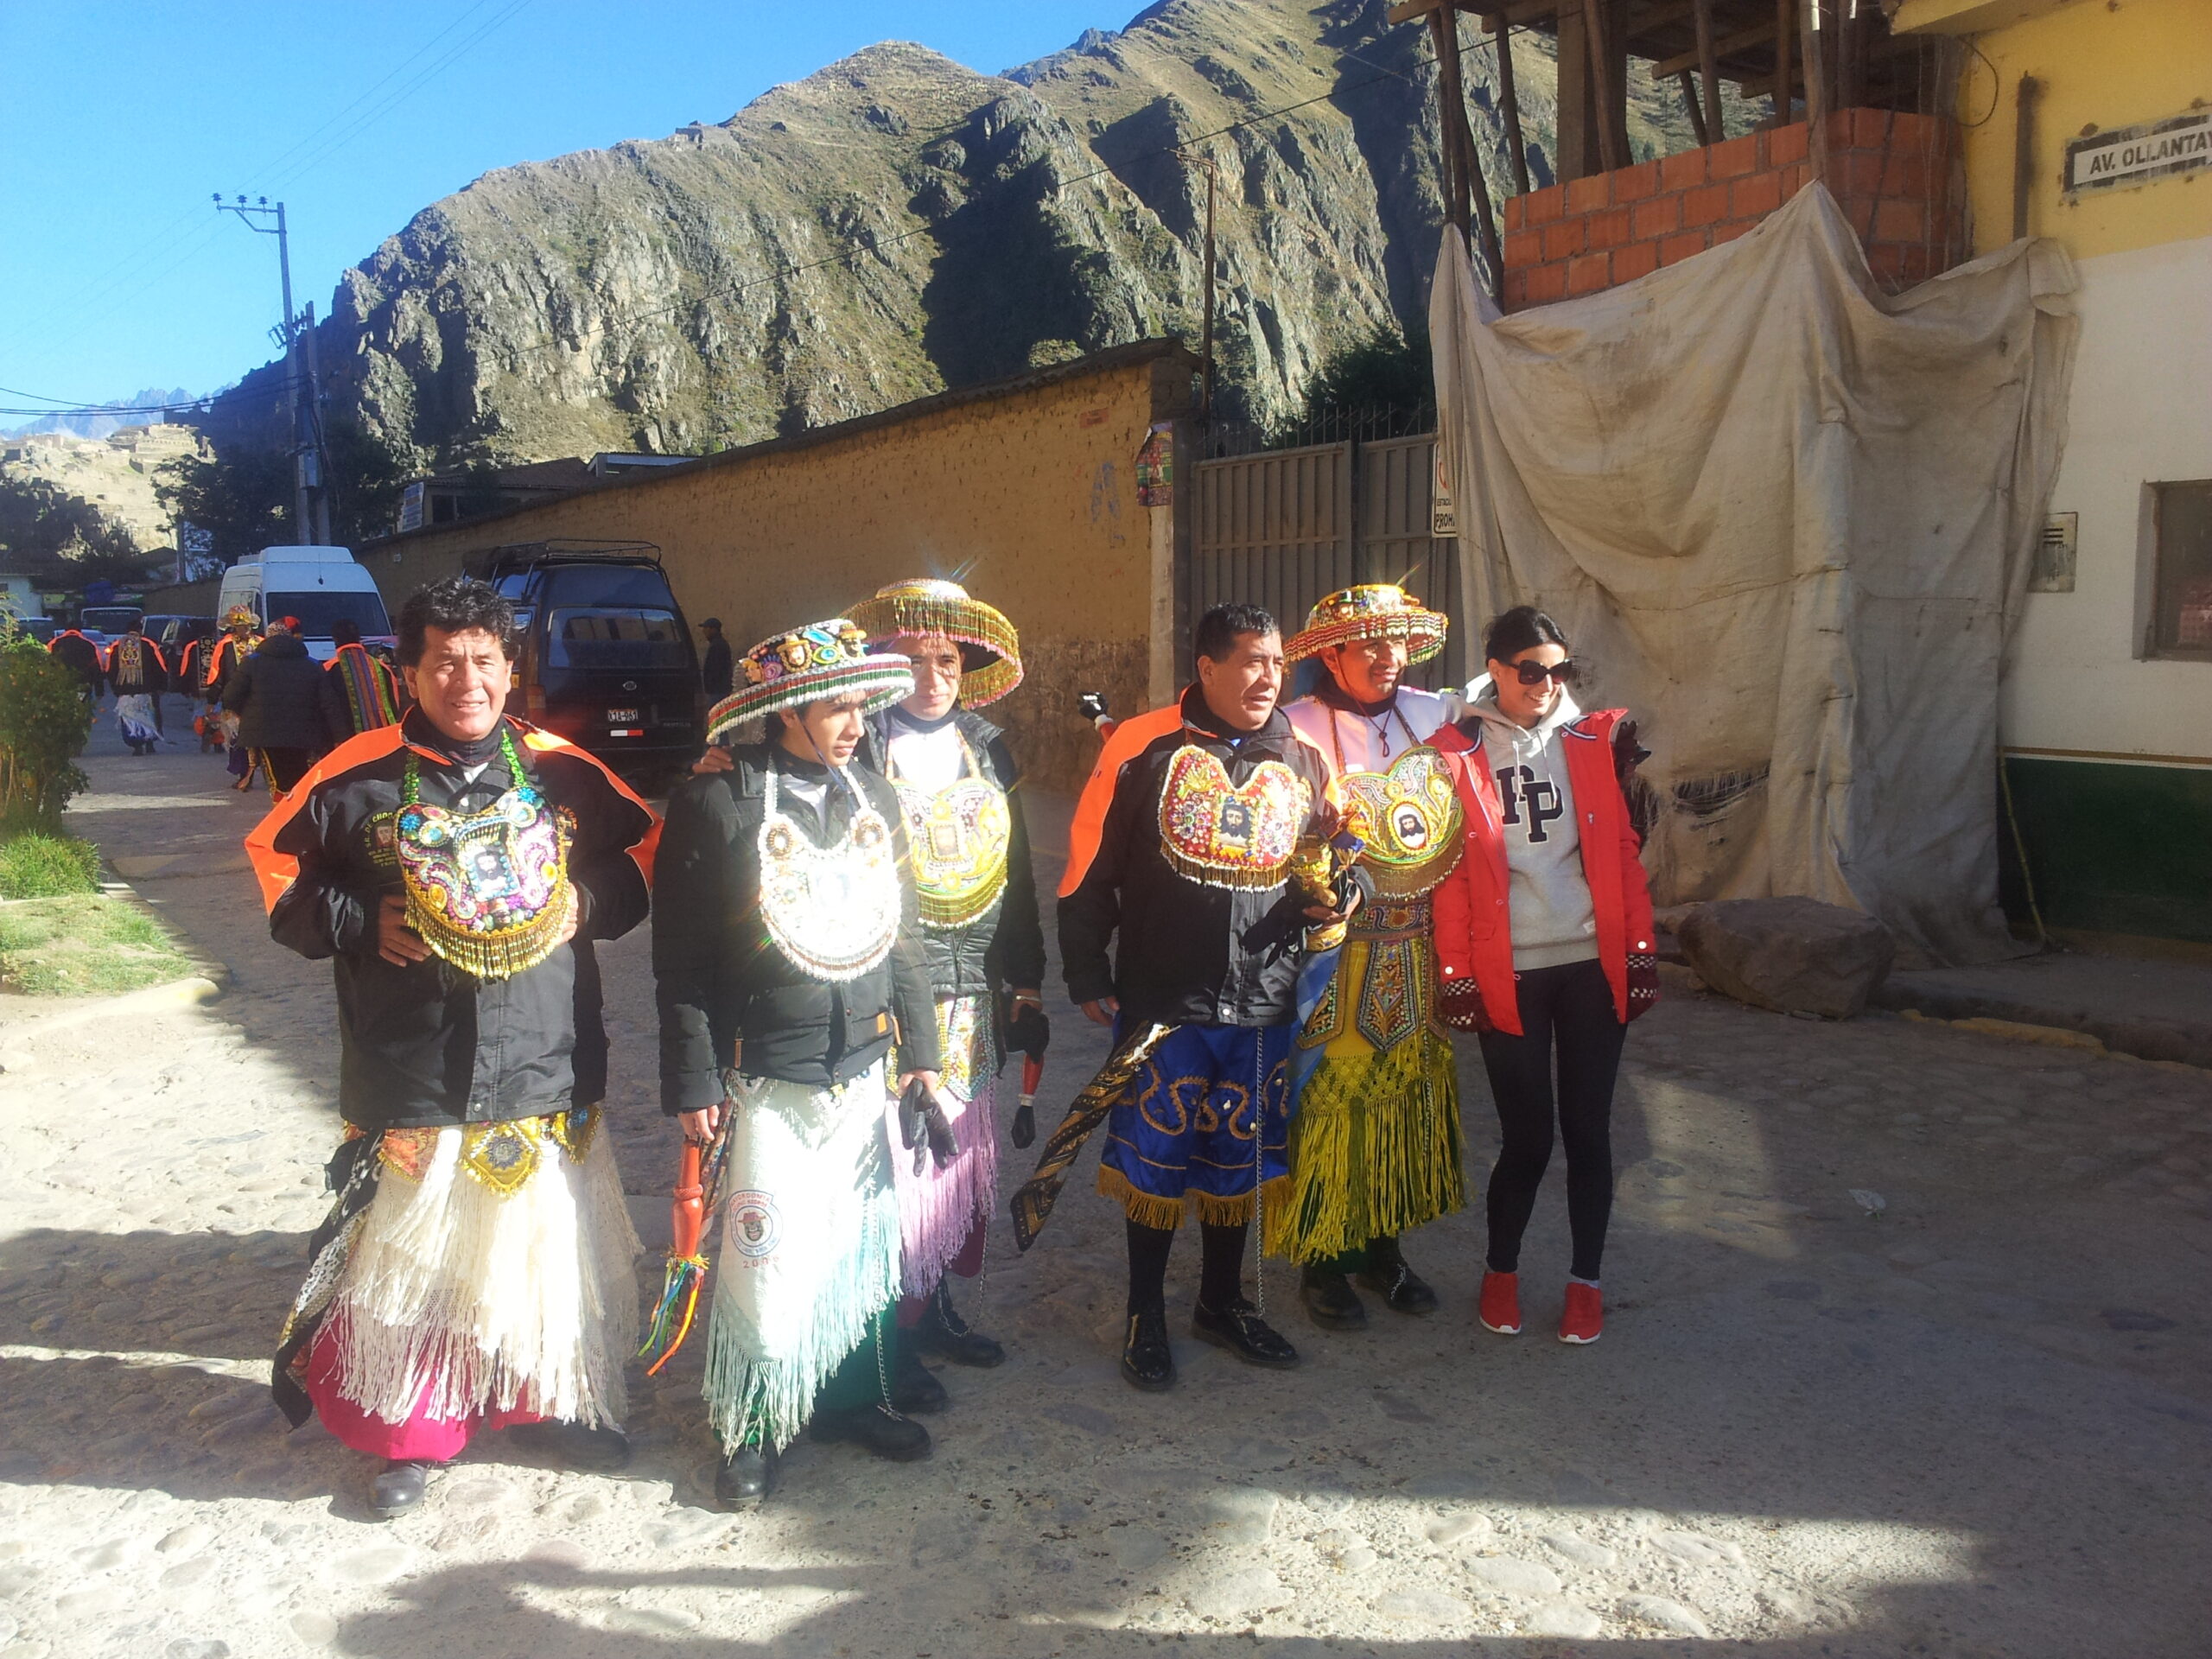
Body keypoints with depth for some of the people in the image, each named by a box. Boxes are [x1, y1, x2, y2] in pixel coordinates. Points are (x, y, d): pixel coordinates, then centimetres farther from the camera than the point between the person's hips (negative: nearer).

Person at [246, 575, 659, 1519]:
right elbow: (275, 859, 6)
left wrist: (591, 903, -4)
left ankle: (548, 1399, 34)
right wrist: (362, 923, -8)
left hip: (542, 1070, 2)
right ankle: (412, 1431, 27)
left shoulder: (562, 770, 2)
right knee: (410, 1255, 8)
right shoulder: (360, 776, -4)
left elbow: (643, 845, 14)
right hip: (407, 1080, -2)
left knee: (547, 1245, 13)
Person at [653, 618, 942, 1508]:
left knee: (861, 1245, 14)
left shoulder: (873, 798, 8)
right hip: (766, 1080, -5)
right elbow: (681, 962, -8)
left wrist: (918, 1051, 14)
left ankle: (852, 1393, 34)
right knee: (769, 1258, 0)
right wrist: (693, 1083, -9)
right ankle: (751, 1425, 21)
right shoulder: (714, 801, -9)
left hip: (864, 1070, 6)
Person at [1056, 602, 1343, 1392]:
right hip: (1161, 1001, -4)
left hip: (1262, 1004, 4)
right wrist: (1087, 976, -4)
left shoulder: (1303, 761, 5)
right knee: (1155, 1162, 7)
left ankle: (1222, 1302, 35)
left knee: (1239, 1162, 16)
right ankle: (1146, 1315, 26)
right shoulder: (1143, 747, -8)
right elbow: (1088, 869, -5)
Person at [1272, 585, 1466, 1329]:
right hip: (1334, 952, -5)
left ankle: (1383, 1247, 30)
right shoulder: (1298, 729, -9)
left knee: (1406, 1091, 13)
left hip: (1413, 952, 5)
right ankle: (1322, 1262, 19)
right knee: (1328, 1094, 2)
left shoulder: (1432, 714, 6)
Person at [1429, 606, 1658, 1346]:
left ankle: (1585, 1279, 25)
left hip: (1592, 964, 2)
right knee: (1528, 1136, 2)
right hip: (1509, 973, -2)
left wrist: (1639, 953, 3)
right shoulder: (1457, 755, -2)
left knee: (1587, 1128, 7)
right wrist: (1458, 978, -5)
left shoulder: (1594, 741, 5)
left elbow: (1624, 853, 6)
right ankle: (1501, 1270, 26)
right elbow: (1448, 875, -3)